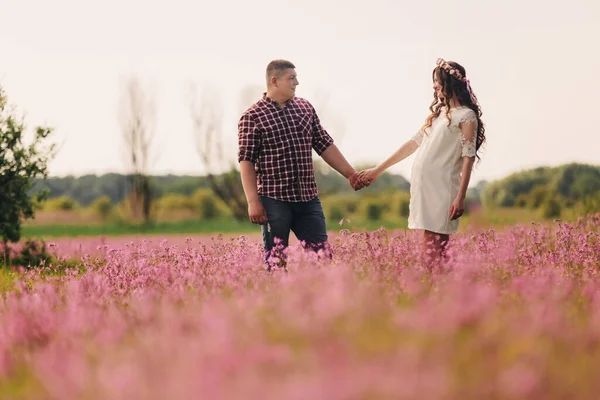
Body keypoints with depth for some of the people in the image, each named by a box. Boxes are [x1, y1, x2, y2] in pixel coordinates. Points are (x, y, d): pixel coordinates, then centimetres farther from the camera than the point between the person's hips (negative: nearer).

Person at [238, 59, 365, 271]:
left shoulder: (305, 108, 12)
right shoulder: (252, 117, -5)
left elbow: (325, 145, 16)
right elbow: (246, 161, -8)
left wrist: (350, 173, 11)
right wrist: (253, 202, -15)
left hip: (308, 198, 5)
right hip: (274, 199, -5)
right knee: (276, 259, 1)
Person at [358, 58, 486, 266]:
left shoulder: (466, 116, -2)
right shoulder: (438, 112, 19)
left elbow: (468, 158, -8)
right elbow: (413, 143, 21)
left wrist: (460, 197, -16)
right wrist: (378, 170, 19)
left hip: (442, 187, -7)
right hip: (423, 185, 7)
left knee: (436, 240, -11)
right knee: (429, 238, 2)